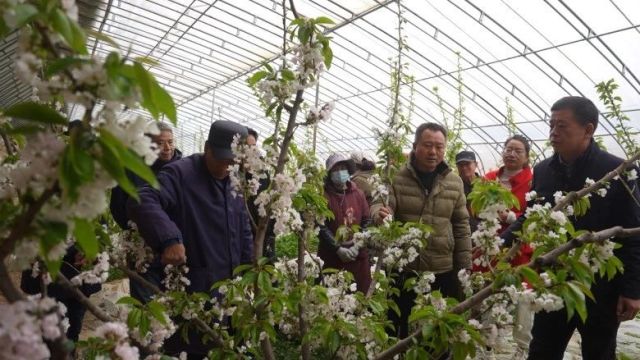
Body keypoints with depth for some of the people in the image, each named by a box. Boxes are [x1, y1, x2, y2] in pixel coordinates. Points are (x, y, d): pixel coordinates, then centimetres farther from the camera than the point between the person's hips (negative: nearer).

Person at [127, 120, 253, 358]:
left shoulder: (233, 182, 10)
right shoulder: (180, 173, -14)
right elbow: (141, 202, -29)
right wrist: (169, 239, -42)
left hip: (229, 287, 7)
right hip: (189, 290, -7)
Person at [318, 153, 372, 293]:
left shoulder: (358, 193, 8)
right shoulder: (323, 195, -4)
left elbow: (367, 221, 6)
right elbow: (320, 226, -10)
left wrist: (357, 245, -6)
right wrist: (338, 248, -15)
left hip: (358, 255, 3)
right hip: (331, 256, -3)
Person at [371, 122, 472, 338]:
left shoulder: (455, 183, 5)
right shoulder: (396, 177, -4)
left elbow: (461, 226, 8)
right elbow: (380, 203, -10)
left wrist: (464, 268, 8)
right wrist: (379, 213, -35)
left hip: (443, 272, 2)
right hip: (401, 270, -2)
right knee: (399, 328, 10)